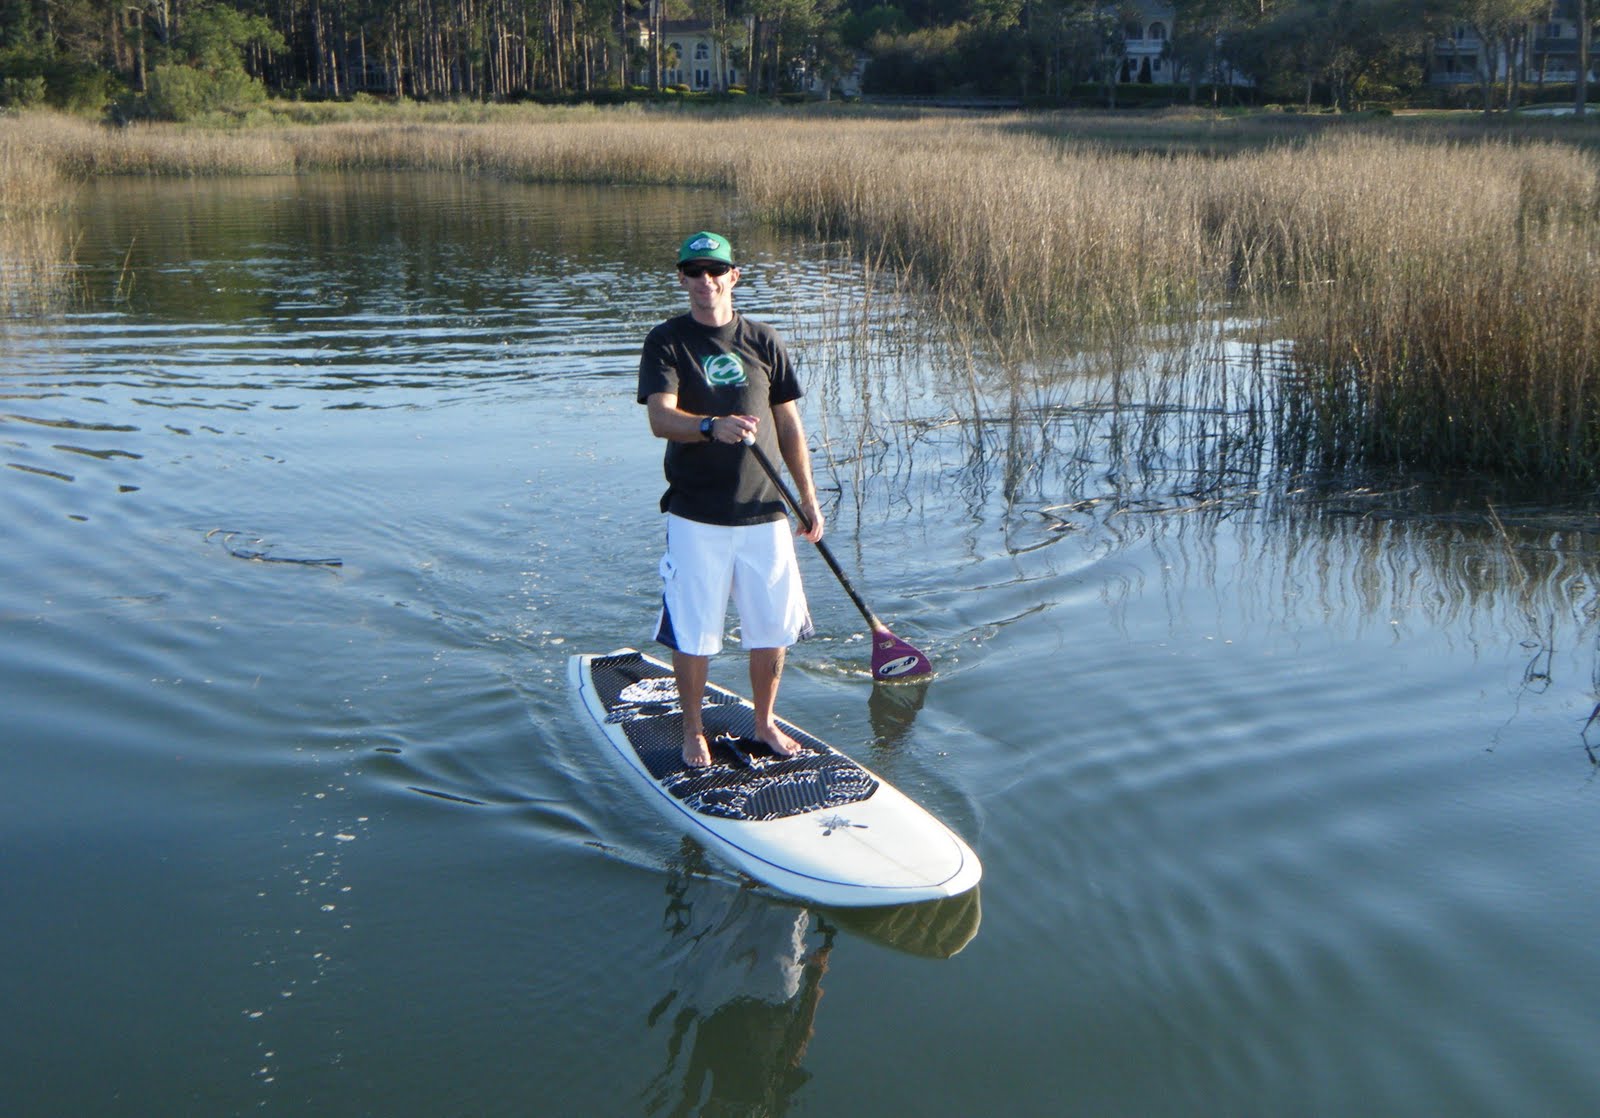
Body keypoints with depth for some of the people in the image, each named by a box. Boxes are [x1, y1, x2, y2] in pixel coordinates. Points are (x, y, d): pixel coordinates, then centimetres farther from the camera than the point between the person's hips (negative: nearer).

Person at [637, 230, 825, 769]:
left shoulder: (763, 341, 7)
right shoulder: (666, 342, -2)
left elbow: (789, 425, 11)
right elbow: (661, 420, -16)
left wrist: (808, 501, 9)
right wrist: (713, 426, -36)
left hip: (764, 513, 3)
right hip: (696, 517, -3)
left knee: (773, 628, 9)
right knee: (693, 633, 3)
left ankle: (765, 723, 29)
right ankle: (693, 731, 24)